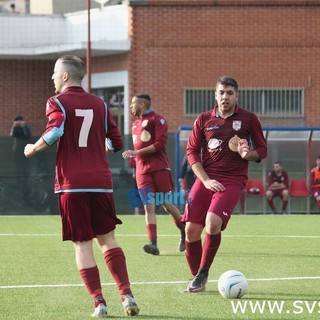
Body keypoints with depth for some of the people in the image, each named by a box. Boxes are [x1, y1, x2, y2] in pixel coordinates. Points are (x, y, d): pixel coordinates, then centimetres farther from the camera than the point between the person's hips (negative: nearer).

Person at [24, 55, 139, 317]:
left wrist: (34, 149, -3)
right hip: (101, 182, 4)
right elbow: (116, 142, 14)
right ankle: (126, 294, 1)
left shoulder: (57, 102, -1)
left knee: (82, 244, 1)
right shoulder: (99, 104, 13)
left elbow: (55, 132, -20)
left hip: (72, 185, -4)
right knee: (107, 238, 13)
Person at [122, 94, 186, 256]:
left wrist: (136, 152, -18)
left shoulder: (157, 120, -5)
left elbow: (159, 144, -15)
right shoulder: (135, 123, 19)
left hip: (159, 168, -5)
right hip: (142, 171, 6)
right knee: (149, 207, -7)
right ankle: (153, 244, -16)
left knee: (167, 205, 0)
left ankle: (185, 233, 23)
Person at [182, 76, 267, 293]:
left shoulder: (249, 119, 5)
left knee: (213, 222, -25)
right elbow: (192, 151, 9)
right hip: (207, 179, 3)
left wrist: (247, 154, -14)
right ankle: (196, 279, 12)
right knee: (192, 230, -7)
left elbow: (262, 150, 9)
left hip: (233, 180, -3)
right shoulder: (204, 120, 10)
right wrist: (206, 179, -4)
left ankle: (203, 274, -9)